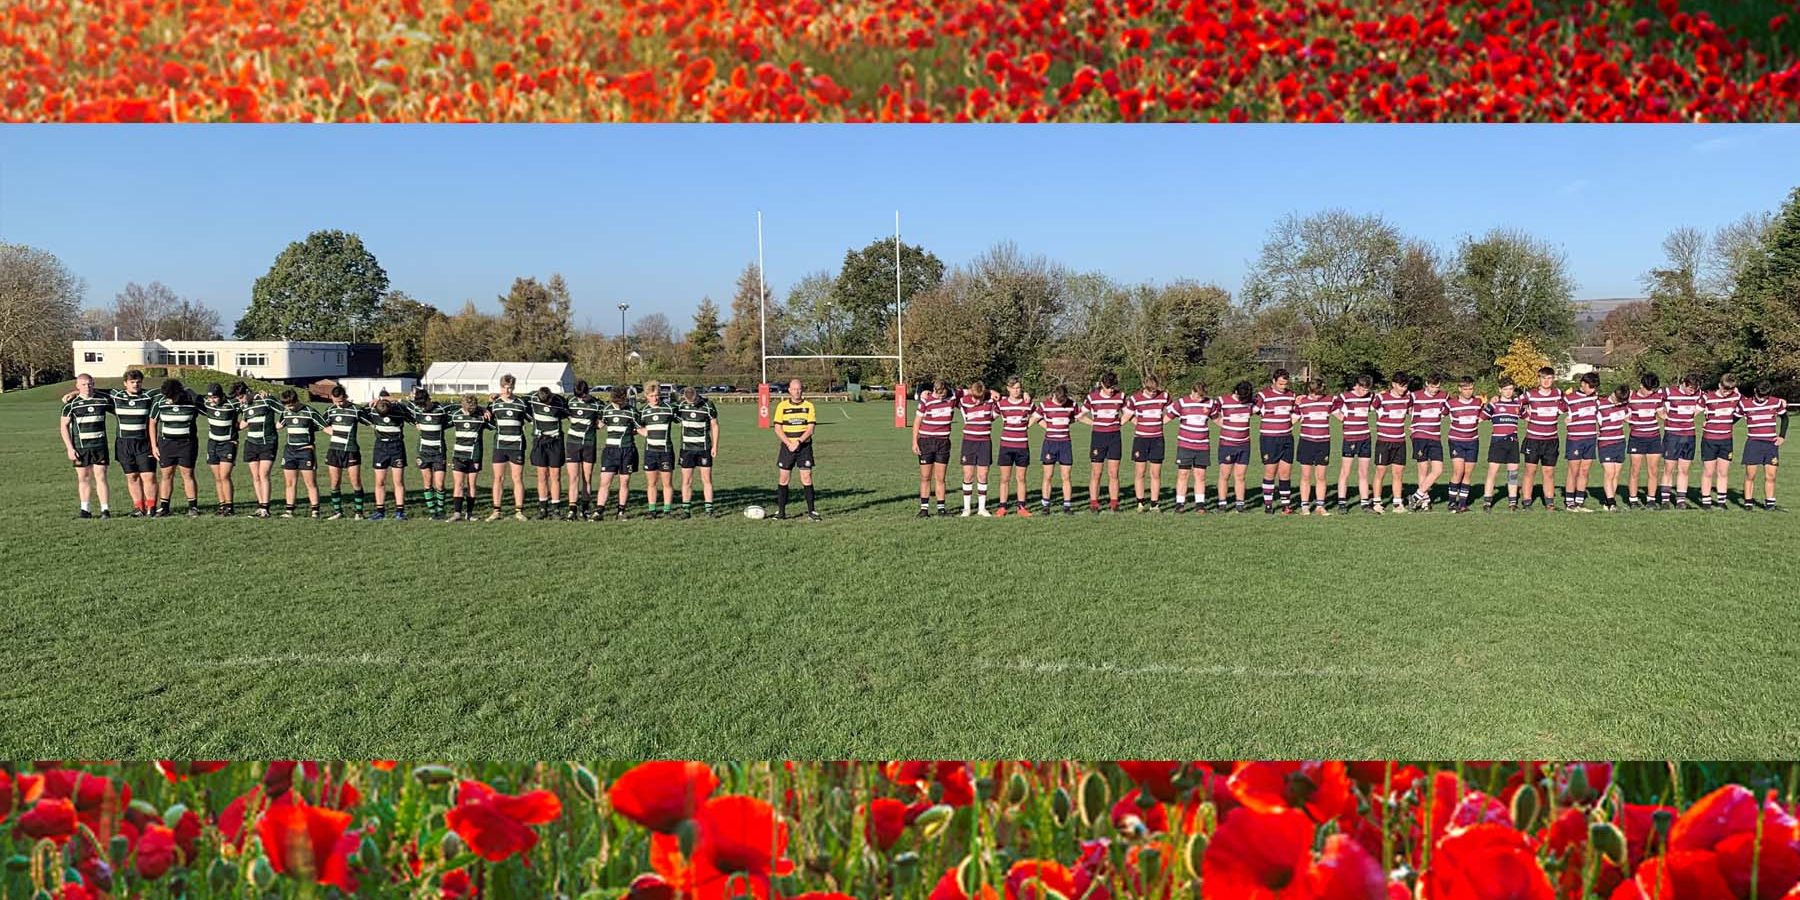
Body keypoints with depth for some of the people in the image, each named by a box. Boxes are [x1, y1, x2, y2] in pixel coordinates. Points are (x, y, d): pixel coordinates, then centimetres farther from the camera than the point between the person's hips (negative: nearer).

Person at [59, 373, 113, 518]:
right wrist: (70, 448, -5)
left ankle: (105, 509, -1)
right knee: (83, 478, 5)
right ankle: (85, 509, 13)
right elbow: (64, 425, 1)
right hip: (80, 447, 0)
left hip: (100, 445, 0)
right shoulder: (71, 403, -1)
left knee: (100, 476, -3)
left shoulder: (104, 400, 3)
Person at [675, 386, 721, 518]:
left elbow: (714, 426, -2)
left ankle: (709, 508, 3)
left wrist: (715, 446, -4)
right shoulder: (679, 404, -4)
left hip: (704, 448, -1)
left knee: (707, 479, -1)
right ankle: (686, 509, 7)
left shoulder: (707, 405, -8)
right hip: (687, 448, 1)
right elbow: (673, 418, 12)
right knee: (686, 480, 1)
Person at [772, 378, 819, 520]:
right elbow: (777, 429, 0)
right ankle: (781, 511, 9)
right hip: (787, 447, 1)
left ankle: (811, 511, 2)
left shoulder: (809, 406, 1)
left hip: (804, 446, -1)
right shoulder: (782, 406, 3)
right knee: (783, 479, 1)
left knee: (807, 478, -5)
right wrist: (789, 443, -13)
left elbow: (810, 428, -5)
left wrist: (798, 442, -17)